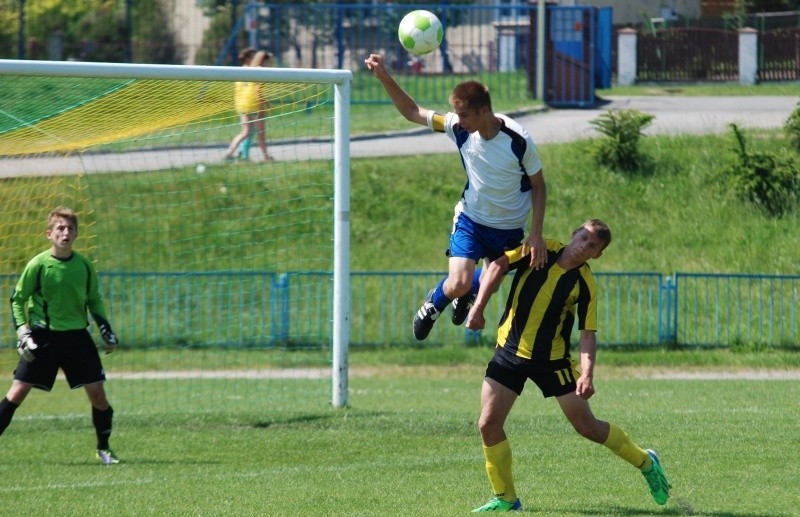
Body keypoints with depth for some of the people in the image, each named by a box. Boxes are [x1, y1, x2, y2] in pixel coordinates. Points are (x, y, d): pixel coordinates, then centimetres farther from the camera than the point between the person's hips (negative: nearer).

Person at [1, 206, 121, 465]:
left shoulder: (84, 266, 1)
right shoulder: (38, 265, -9)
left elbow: (94, 300, 16)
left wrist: (105, 328, 5)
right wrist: (22, 331, -10)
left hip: (77, 336, 3)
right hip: (43, 337, -3)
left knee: (97, 392, -2)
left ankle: (103, 448, 15)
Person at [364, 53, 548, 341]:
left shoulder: (519, 141, -25)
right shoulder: (459, 127, -17)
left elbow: (539, 186, -11)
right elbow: (411, 112, -9)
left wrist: (536, 234, -17)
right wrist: (383, 76, -22)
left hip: (509, 229, -1)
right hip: (471, 220, 1)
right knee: (458, 283, -16)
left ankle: (466, 294, 52)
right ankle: (433, 305, 20)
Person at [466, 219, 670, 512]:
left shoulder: (585, 284, -11)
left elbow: (588, 334, -12)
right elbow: (497, 266, -8)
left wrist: (586, 374, -26)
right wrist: (479, 306, -19)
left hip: (552, 359, -2)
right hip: (509, 352, 2)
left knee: (587, 427, -1)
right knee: (489, 424, -7)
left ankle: (646, 462, 22)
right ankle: (505, 499, 7)